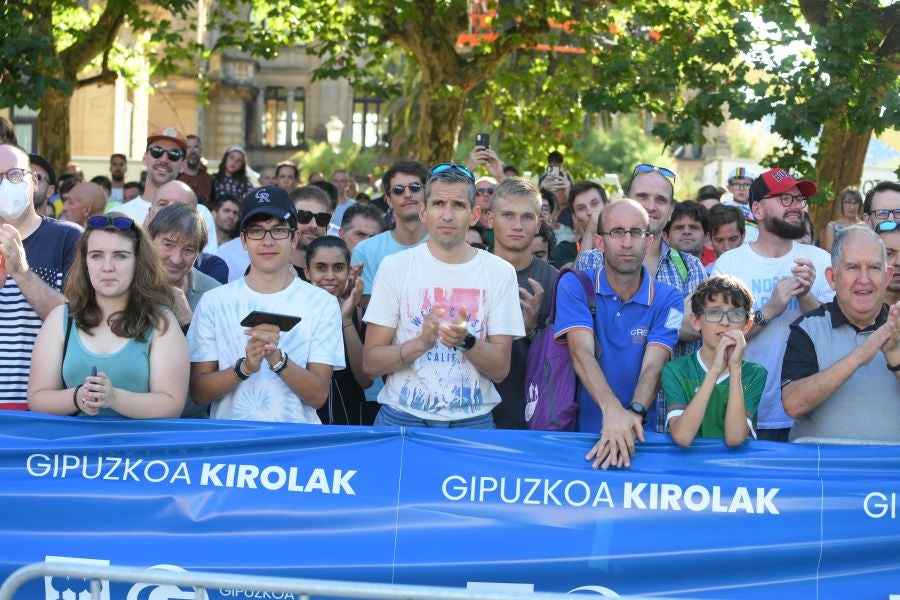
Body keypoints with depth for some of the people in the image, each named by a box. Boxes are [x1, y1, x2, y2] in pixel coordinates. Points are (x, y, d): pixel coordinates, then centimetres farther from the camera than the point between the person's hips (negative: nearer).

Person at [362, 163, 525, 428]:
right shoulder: (394, 267, 0)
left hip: (472, 422, 1)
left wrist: (467, 341, -21)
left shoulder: (500, 273, 1)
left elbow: (500, 370, -1)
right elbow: (370, 363, -3)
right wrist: (421, 342, -20)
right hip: (402, 417, 0)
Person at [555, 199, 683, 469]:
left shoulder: (668, 299, 3)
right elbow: (582, 352, -13)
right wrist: (611, 409, -31)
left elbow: (653, 366, -10)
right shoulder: (574, 286, 0)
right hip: (581, 431, -1)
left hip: (642, 436, 1)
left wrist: (634, 414, -30)